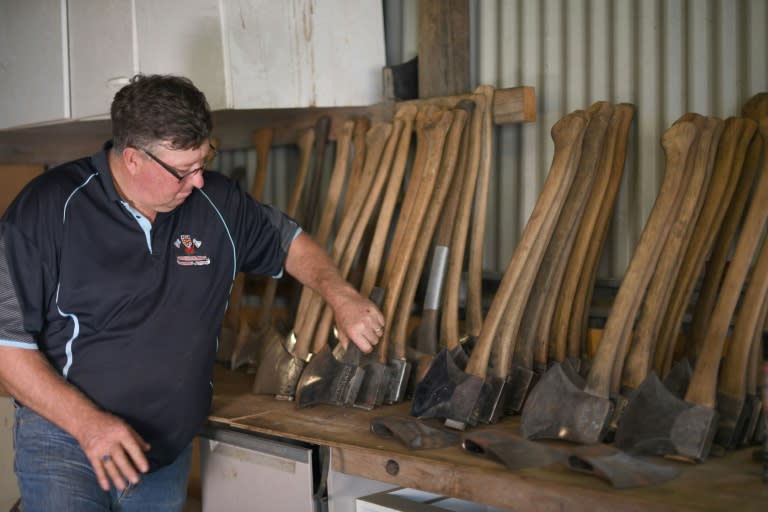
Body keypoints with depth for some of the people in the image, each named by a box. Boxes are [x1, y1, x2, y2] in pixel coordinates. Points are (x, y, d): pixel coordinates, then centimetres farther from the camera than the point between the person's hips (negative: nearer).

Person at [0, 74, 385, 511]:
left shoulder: (217, 202, -1)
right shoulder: (50, 208, -14)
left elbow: (290, 242, 16)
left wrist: (341, 296, -2)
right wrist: (87, 422, -22)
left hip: (171, 447, 4)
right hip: (65, 436, -4)